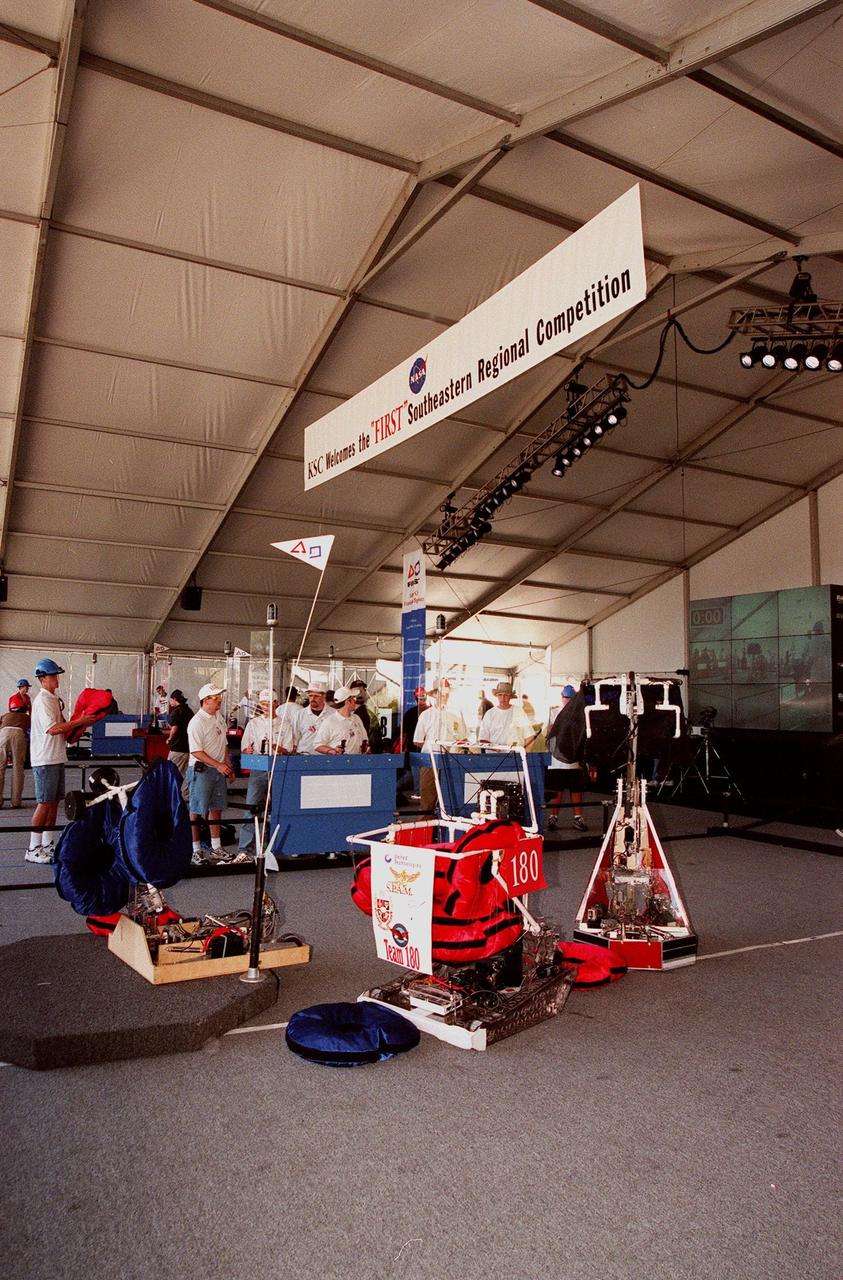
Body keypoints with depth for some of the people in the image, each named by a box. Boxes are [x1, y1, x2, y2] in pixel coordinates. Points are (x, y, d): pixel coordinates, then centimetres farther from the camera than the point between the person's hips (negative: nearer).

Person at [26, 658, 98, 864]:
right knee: (44, 803, -7)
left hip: (57, 758, 9)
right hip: (45, 759, -9)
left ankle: (48, 844, 20)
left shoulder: (54, 699, 16)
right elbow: (52, 729, -22)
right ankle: (33, 849, -1)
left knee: (54, 802, 12)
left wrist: (80, 724, 5)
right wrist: (79, 722, -18)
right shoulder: (42, 700, -13)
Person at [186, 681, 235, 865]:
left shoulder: (219, 717, 10)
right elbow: (197, 751, -20)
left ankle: (216, 847, 22)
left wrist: (228, 766, 16)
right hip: (201, 770, -8)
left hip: (219, 770, 8)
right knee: (196, 811, 0)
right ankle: (196, 850, 8)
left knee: (216, 808, 13)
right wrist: (218, 765, -21)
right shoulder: (197, 722, -16)